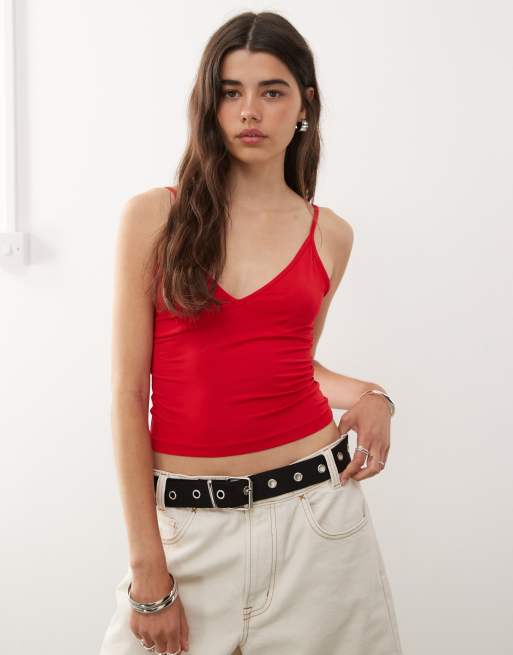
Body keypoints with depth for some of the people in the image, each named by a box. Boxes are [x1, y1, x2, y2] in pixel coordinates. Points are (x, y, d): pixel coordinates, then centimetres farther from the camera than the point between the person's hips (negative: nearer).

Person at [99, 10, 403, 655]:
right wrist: (148, 566, -7)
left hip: (315, 508, 2)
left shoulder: (329, 234, 4)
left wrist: (365, 395, -2)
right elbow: (128, 391, -6)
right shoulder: (153, 215, -4)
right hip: (187, 522, -1)